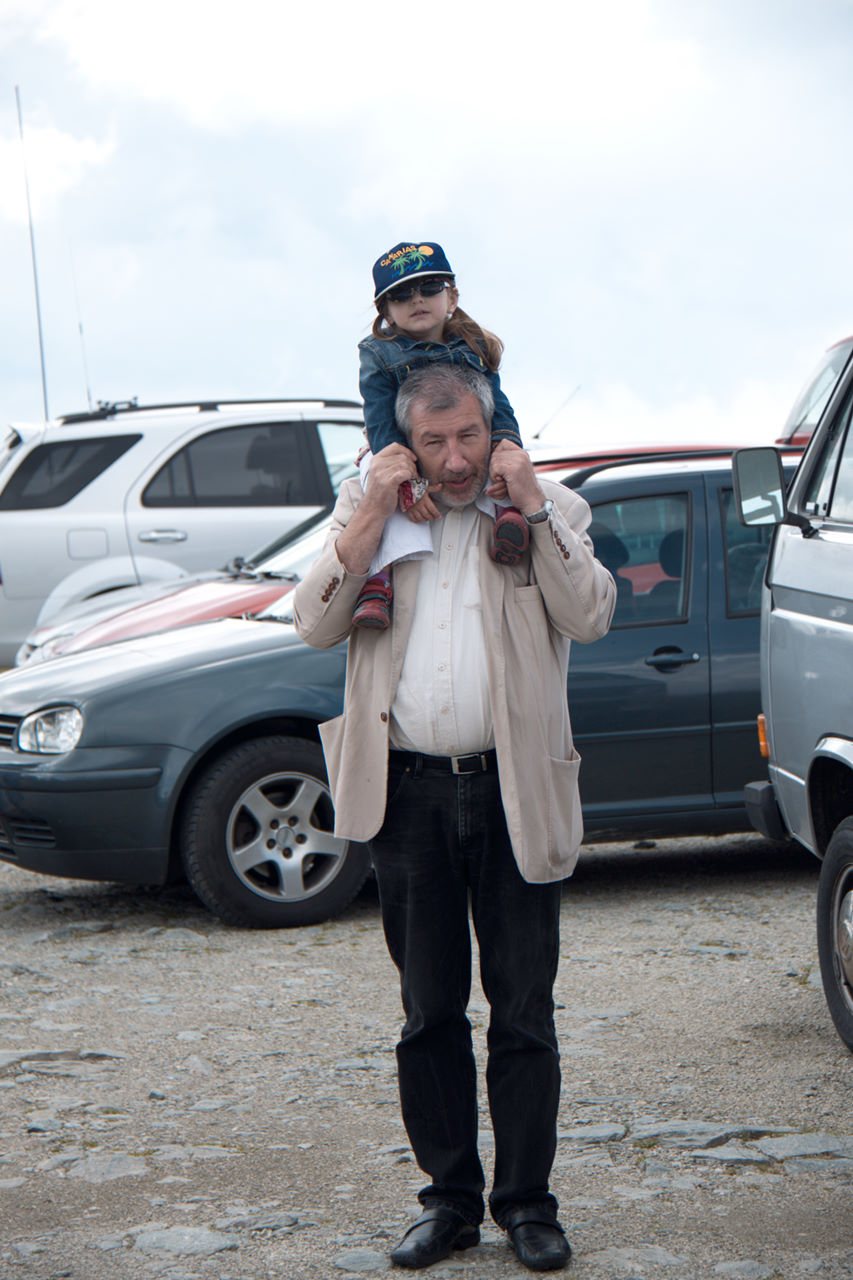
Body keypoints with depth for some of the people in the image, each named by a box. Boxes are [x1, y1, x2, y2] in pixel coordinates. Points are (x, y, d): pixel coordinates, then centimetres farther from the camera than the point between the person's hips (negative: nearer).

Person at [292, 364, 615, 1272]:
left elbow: (590, 616, -9)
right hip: (407, 793, 1)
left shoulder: (550, 510, 7)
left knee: (524, 1012, 3)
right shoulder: (365, 508, 10)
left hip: (514, 791, -1)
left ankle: (527, 1203, 13)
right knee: (430, 1012, 9)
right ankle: (449, 1199, 19)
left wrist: (532, 504, -11)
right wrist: (375, 513, -8)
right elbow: (314, 623, -3)